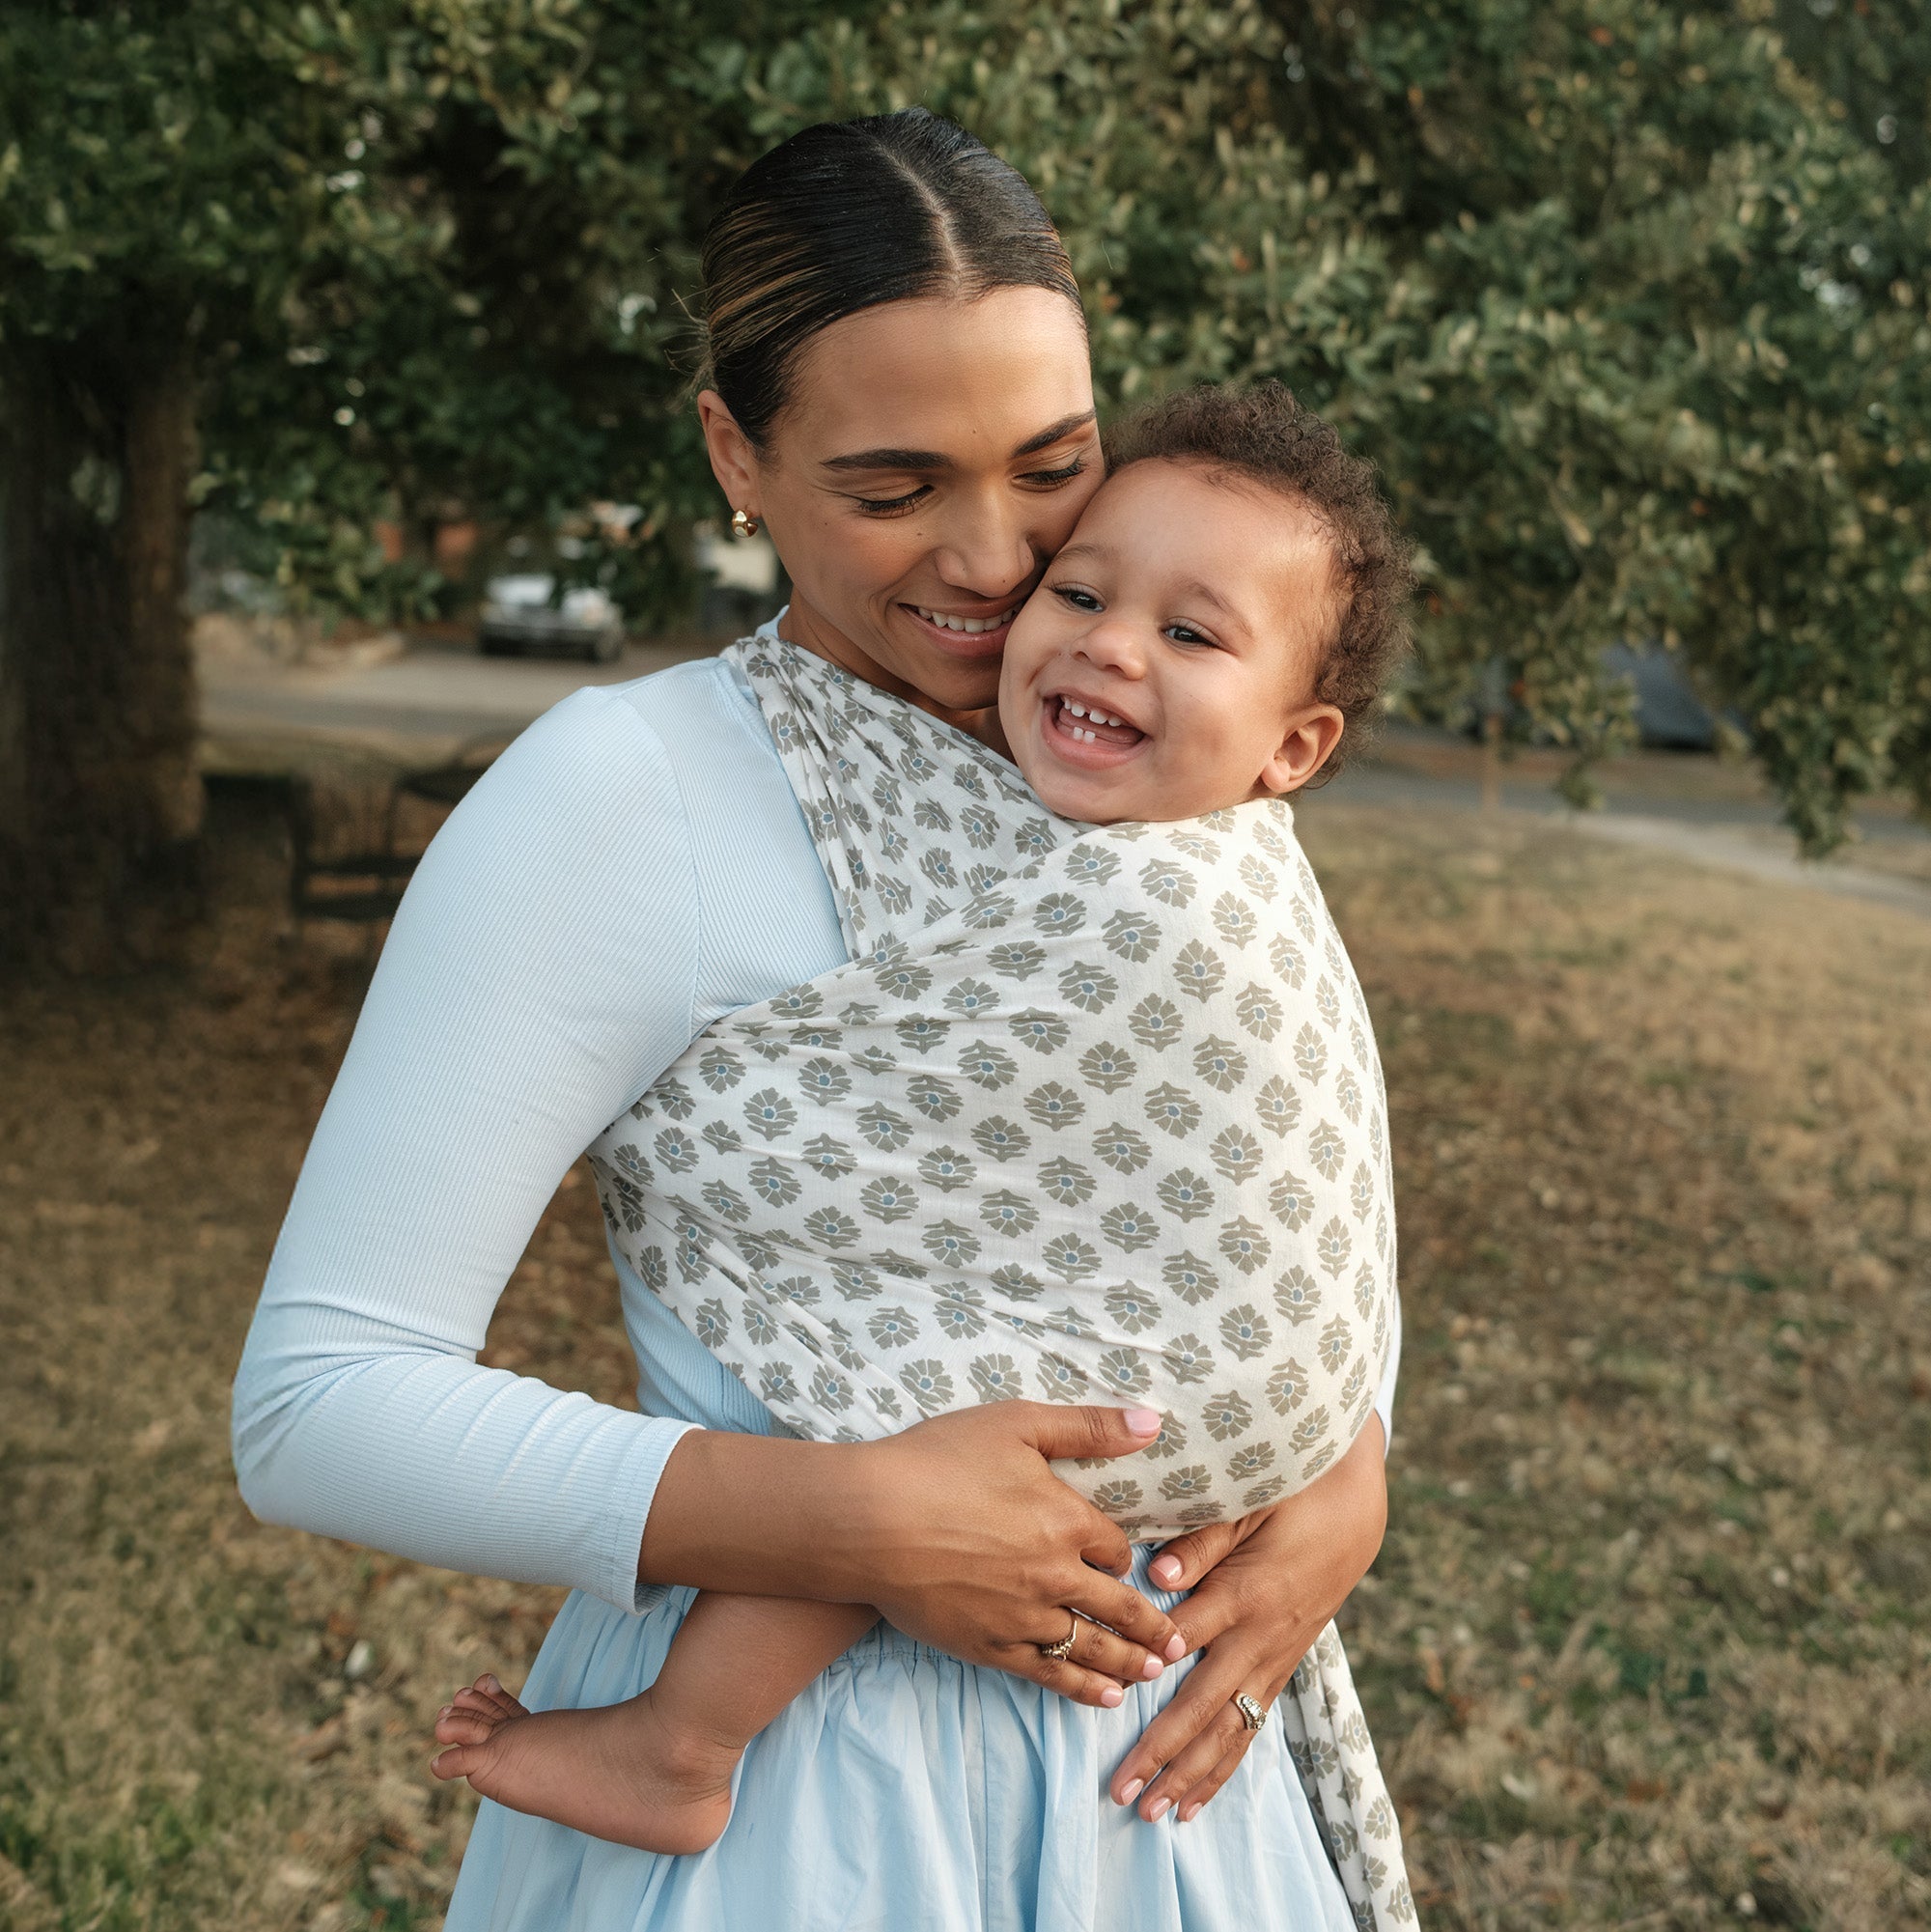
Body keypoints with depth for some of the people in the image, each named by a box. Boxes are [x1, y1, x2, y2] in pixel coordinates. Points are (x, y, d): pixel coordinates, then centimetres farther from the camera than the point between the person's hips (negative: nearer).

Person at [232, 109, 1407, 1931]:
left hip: (1141, 1750, 6)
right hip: (786, 1776, -5)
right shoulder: (612, 797, -18)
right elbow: (317, 1403, -19)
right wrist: (858, 1521, -25)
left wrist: (1351, 1463, -8)